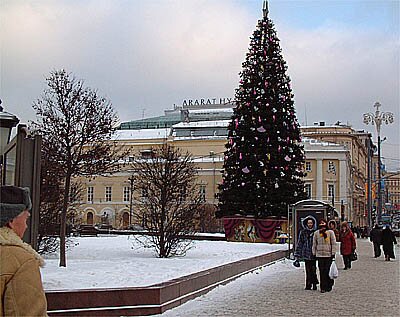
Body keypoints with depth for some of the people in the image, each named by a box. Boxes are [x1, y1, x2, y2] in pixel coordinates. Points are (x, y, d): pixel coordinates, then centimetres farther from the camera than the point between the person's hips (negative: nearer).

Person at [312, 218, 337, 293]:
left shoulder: (330, 232, 2)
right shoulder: (316, 233, 7)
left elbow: (333, 243, 2)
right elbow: (314, 244, 11)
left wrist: (333, 253, -3)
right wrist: (314, 253, 7)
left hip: (328, 254, -1)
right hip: (319, 254, 1)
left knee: (328, 271, -2)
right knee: (322, 271, 0)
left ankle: (329, 286, 14)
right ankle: (323, 287, 4)